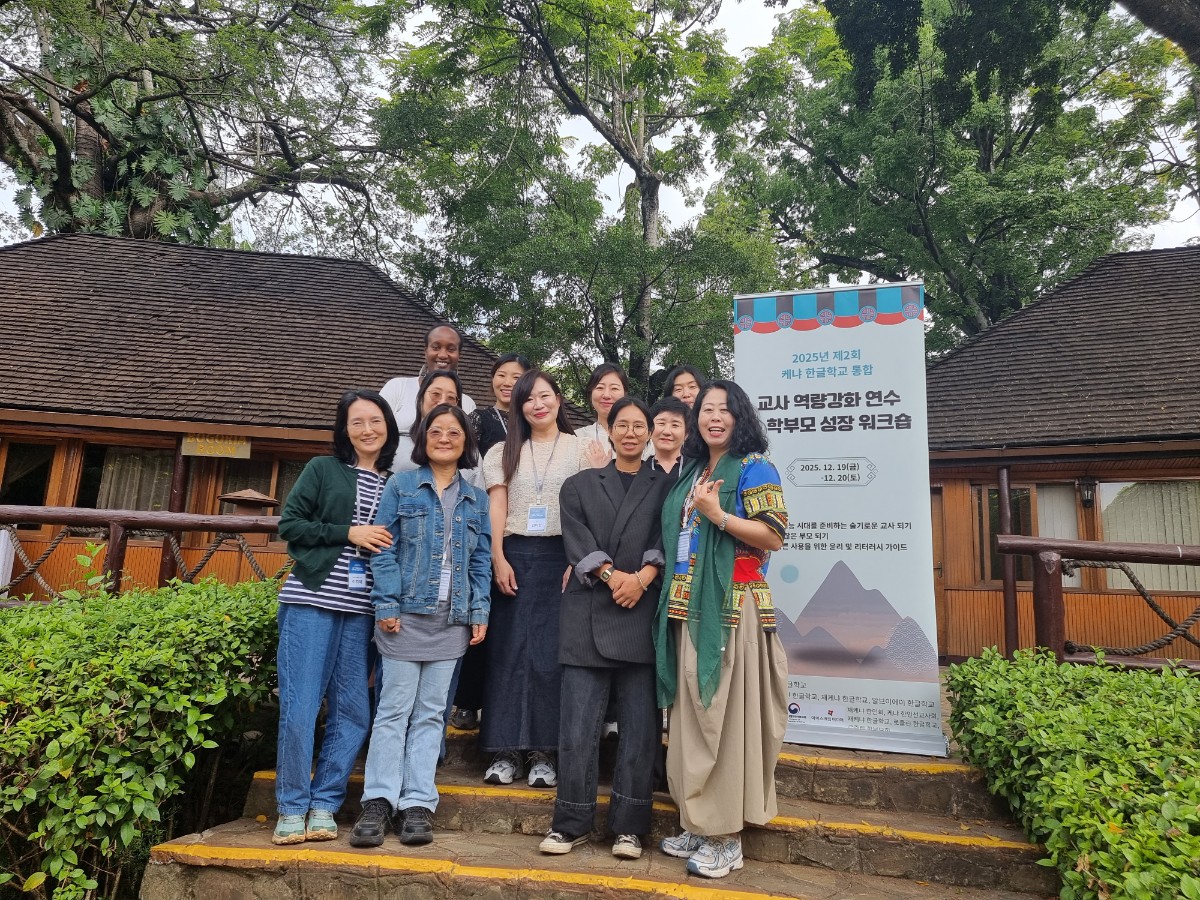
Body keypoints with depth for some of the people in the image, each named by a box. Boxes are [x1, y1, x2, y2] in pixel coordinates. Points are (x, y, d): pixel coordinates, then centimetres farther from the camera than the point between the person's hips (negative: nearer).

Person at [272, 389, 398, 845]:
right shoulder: (322, 469, 5)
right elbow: (290, 524, 0)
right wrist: (348, 533, -9)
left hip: (360, 611, 3)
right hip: (311, 601, -3)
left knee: (353, 713, 4)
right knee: (299, 708, -1)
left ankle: (324, 805, 18)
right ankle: (292, 808, 14)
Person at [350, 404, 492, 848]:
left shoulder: (476, 498, 12)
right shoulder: (401, 486, 4)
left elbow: (481, 560, 11)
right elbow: (384, 549, -1)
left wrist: (480, 611, 2)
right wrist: (386, 605, -10)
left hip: (453, 619, 3)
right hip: (406, 613, -3)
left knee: (430, 713, 7)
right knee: (395, 709, 0)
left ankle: (417, 804, 13)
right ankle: (379, 802, 9)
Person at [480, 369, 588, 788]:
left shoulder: (579, 448, 6)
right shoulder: (506, 451, 13)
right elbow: (497, 508, 6)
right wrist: (498, 559, -5)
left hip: (561, 556, -2)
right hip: (515, 557, 2)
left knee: (551, 652, -1)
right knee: (510, 650, 1)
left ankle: (543, 751, 9)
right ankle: (507, 750, 10)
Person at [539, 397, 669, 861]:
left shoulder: (666, 485, 13)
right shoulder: (580, 485, 13)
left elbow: (668, 539, 0)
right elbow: (577, 540, 0)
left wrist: (643, 577, -15)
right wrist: (612, 577, -13)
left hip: (643, 614, 0)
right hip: (588, 613, 0)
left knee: (640, 725, 3)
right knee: (578, 725, 1)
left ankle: (628, 826, 16)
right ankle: (570, 823, 15)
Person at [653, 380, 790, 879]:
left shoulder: (754, 468, -3)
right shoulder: (690, 472, 18)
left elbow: (774, 536, -11)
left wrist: (718, 515, -18)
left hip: (731, 609, -7)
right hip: (688, 609, 7)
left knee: (725, 716, -2)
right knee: (691, 717, 10)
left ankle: (726, 837, 10)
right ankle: (698, 823, 23)